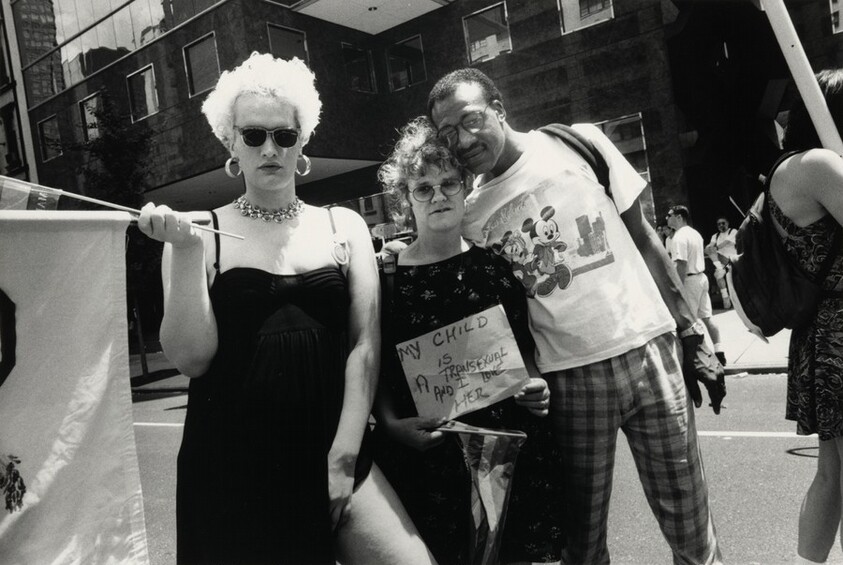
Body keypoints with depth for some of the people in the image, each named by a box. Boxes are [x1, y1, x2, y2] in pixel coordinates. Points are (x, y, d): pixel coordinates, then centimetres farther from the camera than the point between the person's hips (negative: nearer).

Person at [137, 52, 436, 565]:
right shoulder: (201, 232, 1)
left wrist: (344, 456, -6)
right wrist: (185, 250, -15)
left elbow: (365, 346, 1)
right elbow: (191, 358, -5)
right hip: (231, 461, 0)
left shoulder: (343, 226, 5)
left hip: (331, 450, 1)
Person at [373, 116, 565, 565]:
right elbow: (378, 371, -1)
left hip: (514, 446, 3)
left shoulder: (496, 261, 4)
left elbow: (525, 347, 13)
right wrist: (392, 424, -16)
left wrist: (535, 385, -4)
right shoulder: (387, 275, -5)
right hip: (428, 454, -3)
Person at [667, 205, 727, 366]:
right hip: (702, 277, 9)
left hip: (689, 280, -9)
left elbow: (682, 264, -22)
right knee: (706, 317, 12)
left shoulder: (680, 237, -16)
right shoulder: (695, 233, 14)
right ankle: (719, 353, 15)